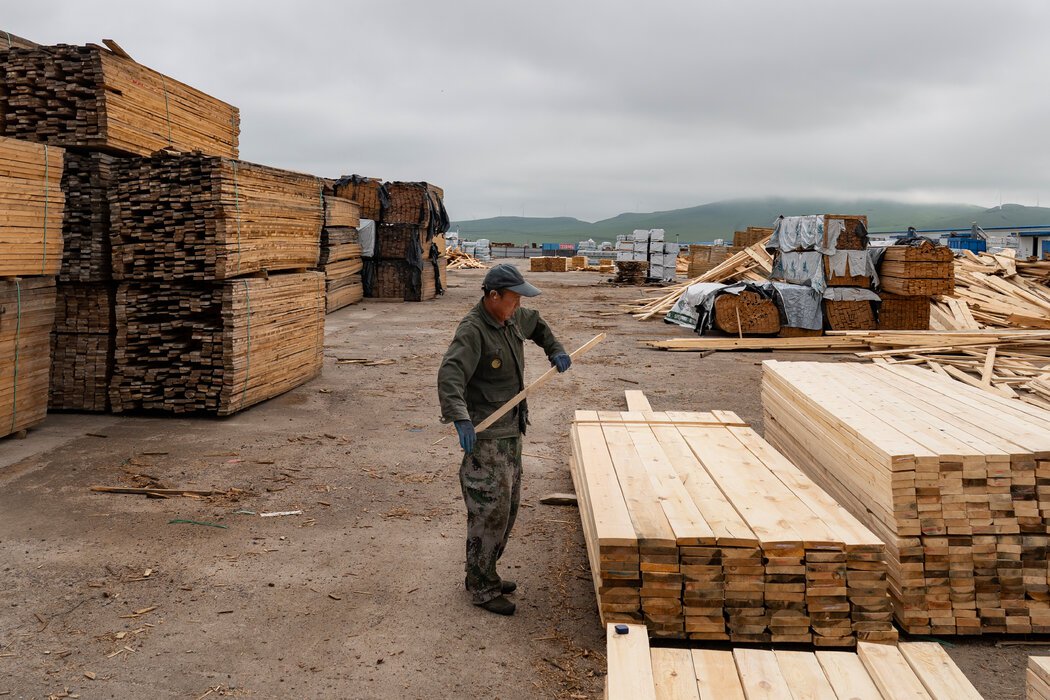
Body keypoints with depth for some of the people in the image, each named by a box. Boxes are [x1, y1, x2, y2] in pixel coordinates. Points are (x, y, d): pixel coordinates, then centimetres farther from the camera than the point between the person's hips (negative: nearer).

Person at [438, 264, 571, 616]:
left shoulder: (513, 318, 6)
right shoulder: (472, 330, -21)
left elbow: (536, 323, 31)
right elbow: (449, 375, -35)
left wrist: (555, 349, 19)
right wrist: (460, 419, -47)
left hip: (512, 430, 10)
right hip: (486, 436, -10)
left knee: (508, 507, 18)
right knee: (490, 511, -5)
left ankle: (487, 574, 33)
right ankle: (481, 589, 10)